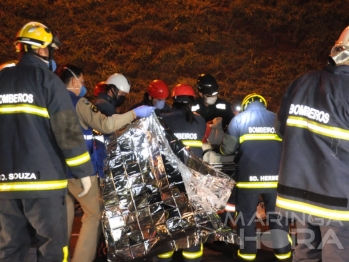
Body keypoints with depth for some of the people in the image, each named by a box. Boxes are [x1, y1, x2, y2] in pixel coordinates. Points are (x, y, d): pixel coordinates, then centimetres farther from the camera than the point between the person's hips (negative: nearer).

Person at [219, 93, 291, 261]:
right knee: (277, 215, 14)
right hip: (275, 176, 2)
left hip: (248, 176, -2)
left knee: (246, 215, 11)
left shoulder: (239, 119, 4)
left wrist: (223, 149, 21)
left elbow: (227, 148, -1)